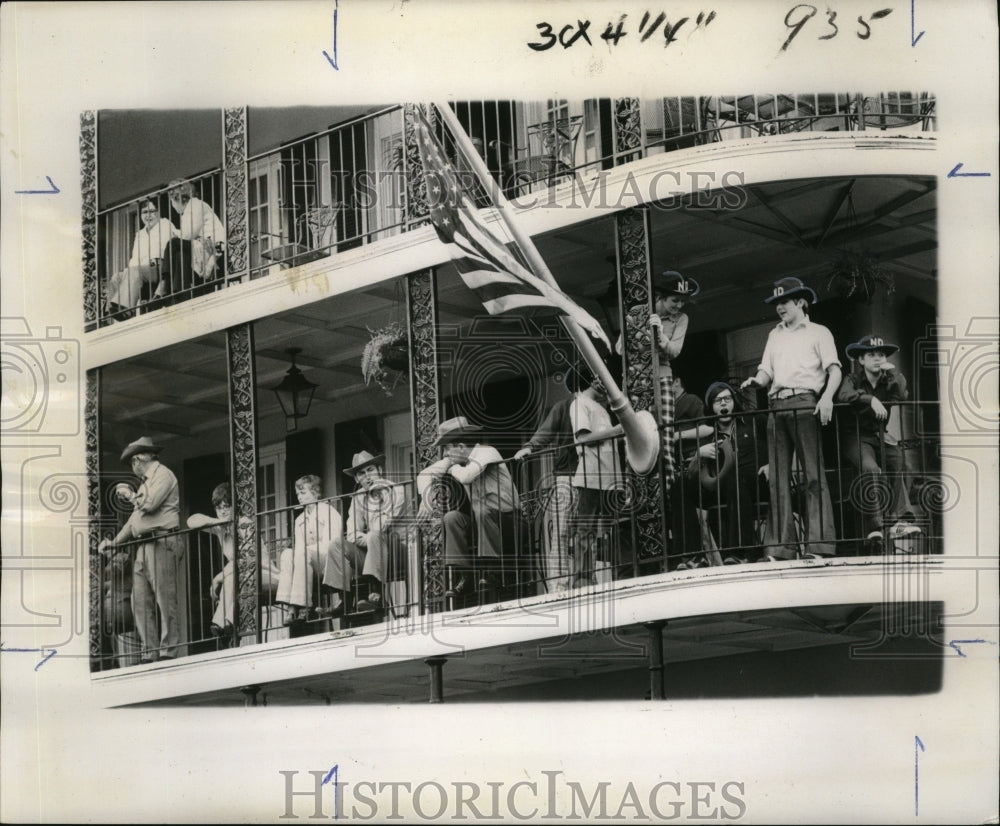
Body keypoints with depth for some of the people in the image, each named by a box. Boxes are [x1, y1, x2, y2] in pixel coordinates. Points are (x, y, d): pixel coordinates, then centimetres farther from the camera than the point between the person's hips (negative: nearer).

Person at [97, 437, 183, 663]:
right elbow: (135, 518, 27)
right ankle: (149, 654, 1)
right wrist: (115, 542, 18)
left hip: (162, 543, -9)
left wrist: (132, 497, 5)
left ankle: (168, 652, -12)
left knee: (165, 599, -10)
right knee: (141, 602, 1)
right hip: (143, 546, 9)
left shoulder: (163, 475, 0)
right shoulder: (146, 482, 27)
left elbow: (149, 503, -15)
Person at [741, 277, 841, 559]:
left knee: (813, 473, -11)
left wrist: (827, 397, -18)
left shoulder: (818, 332, 12)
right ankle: (779, 546, -5)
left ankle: (819, 544, -17)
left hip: (805, 403, -5)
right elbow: (767, 371, 20)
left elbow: (834, 369, 1)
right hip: (777, 406, 5)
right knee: (777, 477, -2)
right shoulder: (775, 335, 28)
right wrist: (756, 380, -4)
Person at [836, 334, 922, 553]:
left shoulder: (888, 381, 14)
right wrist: (871, 400, -31)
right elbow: (845, 395, -20)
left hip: (881, 435, 4)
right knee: (870, 469, -31)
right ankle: (875, 529, -35)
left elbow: (902, 397, -7)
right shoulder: (853, 379, 4)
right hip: (856, 436, -4)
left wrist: (894, 372, -6)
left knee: (899, 464, -26)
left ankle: (899, 520, -33)